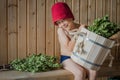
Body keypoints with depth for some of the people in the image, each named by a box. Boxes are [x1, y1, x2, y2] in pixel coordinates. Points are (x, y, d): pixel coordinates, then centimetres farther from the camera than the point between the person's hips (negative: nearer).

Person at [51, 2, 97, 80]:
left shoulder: (81, 27, -3)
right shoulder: (61, 30, -10)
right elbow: (70, 48, -19)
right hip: (67, 59, -3)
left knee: (93, 71, -19)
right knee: (81, 73, -27)